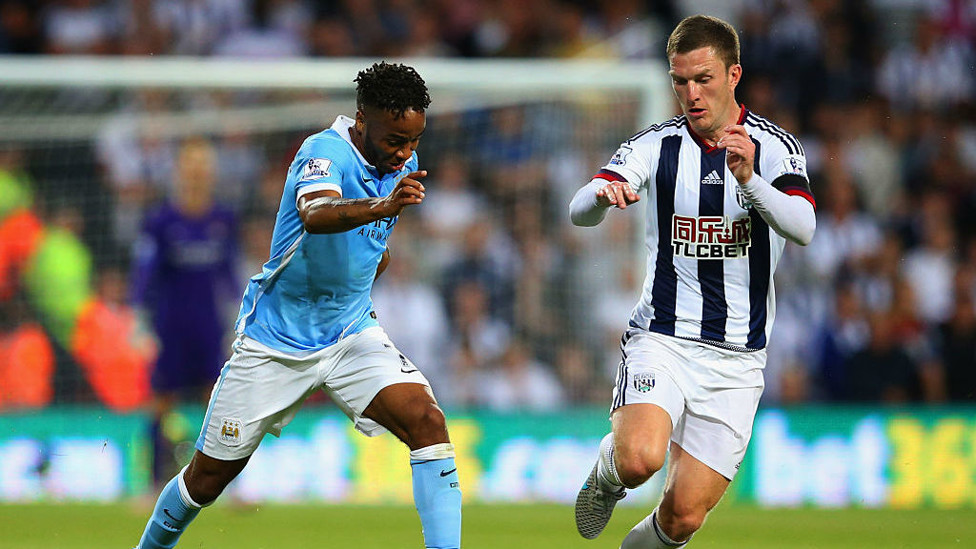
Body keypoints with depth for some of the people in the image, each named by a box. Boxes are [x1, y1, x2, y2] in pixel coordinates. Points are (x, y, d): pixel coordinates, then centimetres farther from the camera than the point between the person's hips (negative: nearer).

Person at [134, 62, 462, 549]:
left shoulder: (403, 164, -1)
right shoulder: (326, 152, -22)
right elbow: (315, 215, -48)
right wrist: (381, 207, -63)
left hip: (352, 334, 5)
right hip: (277, 339, -5)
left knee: (427, 421, -22)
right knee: (210, 475, 6)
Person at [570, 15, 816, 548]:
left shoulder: (775, 148, -2)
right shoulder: (655, 145, -2)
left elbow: (803, 228, -20)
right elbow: (579, 212, -14)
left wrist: (749, 179, -37)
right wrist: (605, 193, -38)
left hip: (736, 360, 1)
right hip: (661, 339, -1)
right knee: (640, 458, -28)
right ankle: (606, 471, 8)